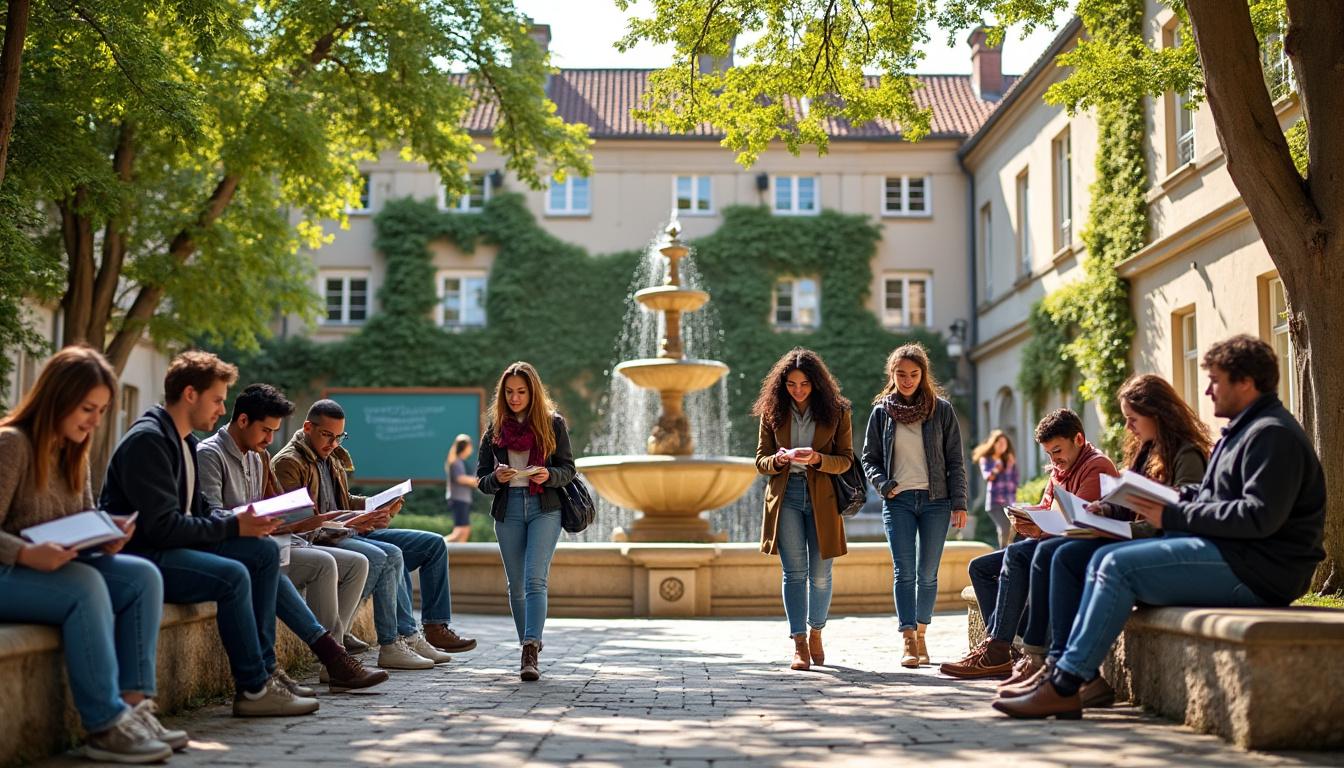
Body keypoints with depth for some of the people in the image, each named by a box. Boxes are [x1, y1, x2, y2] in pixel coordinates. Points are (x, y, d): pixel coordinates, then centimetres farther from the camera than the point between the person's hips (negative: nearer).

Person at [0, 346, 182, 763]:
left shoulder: (75, 453, 13)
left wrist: (106, 536, -8)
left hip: (59, 567, 8)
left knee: (142, 577, -15)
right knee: (85, 585, -35)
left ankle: (133, 706, -19)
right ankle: (105, 726, -32)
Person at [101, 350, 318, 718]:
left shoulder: (184, 440, 15)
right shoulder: (146, 441, -17)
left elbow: (197, 508, 17)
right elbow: (163, 526, -24)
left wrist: (239, 517, -2)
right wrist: (233, 526, -19)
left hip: (171, 548, 10)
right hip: (138, 556, -10)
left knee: (265, 551, 0)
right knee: (233, 575, -28)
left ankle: (263, 671, -1)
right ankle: (253, 689, -17)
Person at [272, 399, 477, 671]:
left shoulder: (332, 457, 21)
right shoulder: (288, 463, -8)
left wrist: (379, 506, 8)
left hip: (352, 531, 10)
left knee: (434, 544, 1)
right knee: (391, 556, -35)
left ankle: (436, 627, -2)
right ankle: (406, 636, -28)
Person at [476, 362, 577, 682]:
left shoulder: (553, 423, 4)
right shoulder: (494, 427, 9)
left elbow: (568, 469, 4)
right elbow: (481, 478, 9)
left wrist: (549, 475, -17)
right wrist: (496, 478, -14)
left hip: (545, 508, -3)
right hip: (508, 510, 3)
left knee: (535, 580, -16)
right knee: (516, 586, 7)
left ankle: (530, 652, -24)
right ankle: (530, 650, 19)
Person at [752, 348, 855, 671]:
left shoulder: (836, 411, 2)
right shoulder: (772, 412, 6)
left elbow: (846, 459, 1)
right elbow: (760, 460, 8)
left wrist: (817, 459, -18)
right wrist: (779, 459, -15)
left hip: (821, 497, 0)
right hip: (785, 496, 0)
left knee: (820, 574, 4)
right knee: (794, 572, -4)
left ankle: (816, 634, 27)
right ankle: (799, 644, -1)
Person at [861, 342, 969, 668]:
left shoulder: (941, 409, 4)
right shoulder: (881, 412, 7)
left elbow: (955, 460, 4)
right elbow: (870, 459, 12)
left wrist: (959, 504, -2)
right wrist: (883, 484, -6)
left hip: (935, 500, 0)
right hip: (898, 501, 0)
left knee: (928, 574, 3)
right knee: (904, 571, -9)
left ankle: (921, 634, 17)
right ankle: (909, 642, -12)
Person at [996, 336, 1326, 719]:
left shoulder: (1273, 435, -12)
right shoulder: (1242, 431, 22)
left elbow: (1260, 516, -23)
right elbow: (1208, 496, 24)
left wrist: (1174, 516, -18)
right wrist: (1163, 496, 4)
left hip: (1256, 570, -11)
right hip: (1226, 553, 11)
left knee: (1118, 565, -20)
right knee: (1103, 559, 2)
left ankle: (1064, 686, -17)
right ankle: (1067, 671, -6)